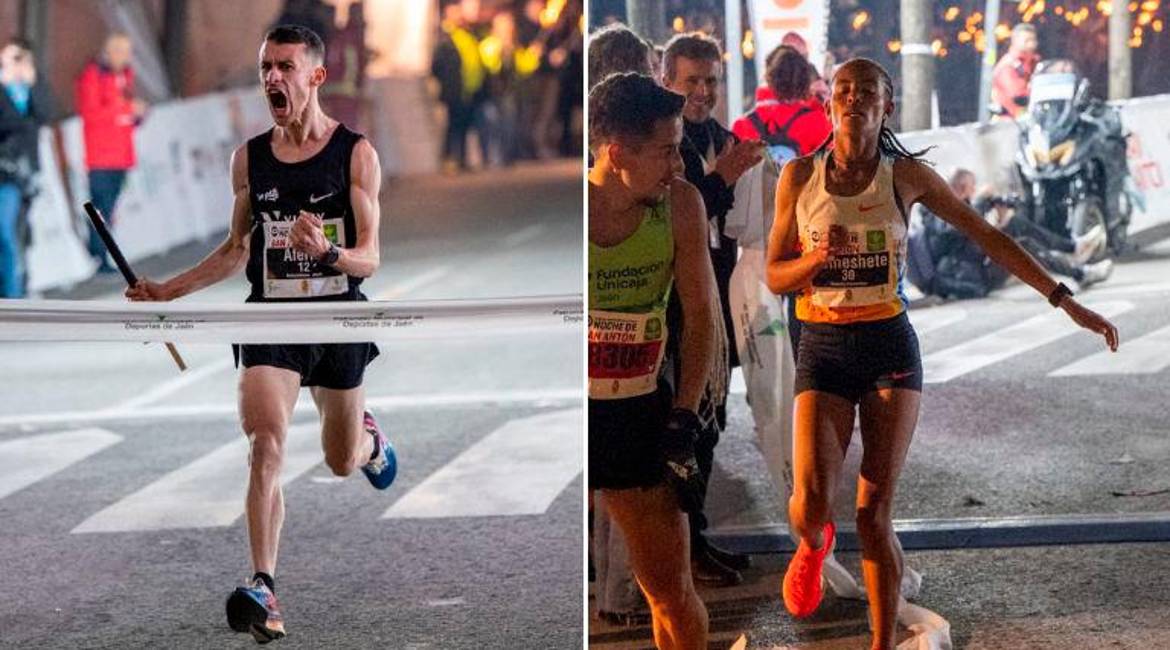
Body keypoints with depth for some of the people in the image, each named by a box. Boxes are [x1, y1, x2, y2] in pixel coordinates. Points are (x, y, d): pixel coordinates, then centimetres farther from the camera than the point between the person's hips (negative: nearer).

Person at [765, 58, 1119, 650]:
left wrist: (1065, 301, 3)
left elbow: (988, 238, 4)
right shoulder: (800, 176, -1)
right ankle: (812, 545, 24)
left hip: (890, 346, 0)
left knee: (873, 515, -4)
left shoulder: (906, 174, -1)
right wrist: (817, 258, -18)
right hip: (823, 349, 0)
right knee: (811, 503, -15)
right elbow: (775, 277, 4)